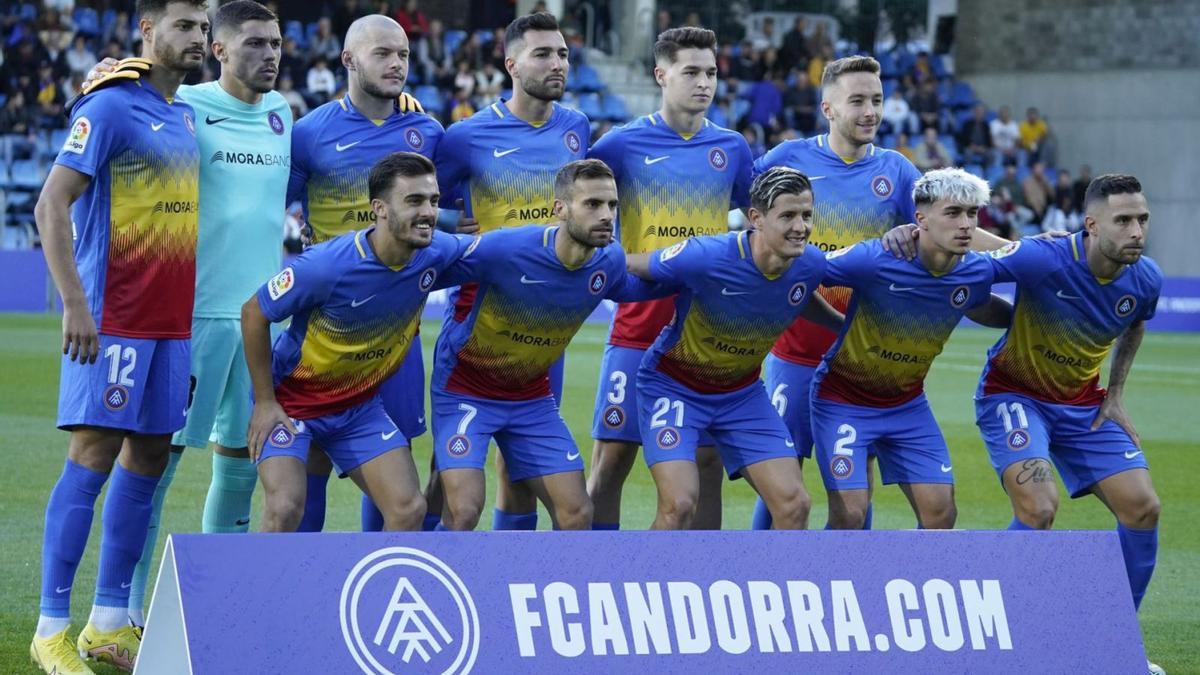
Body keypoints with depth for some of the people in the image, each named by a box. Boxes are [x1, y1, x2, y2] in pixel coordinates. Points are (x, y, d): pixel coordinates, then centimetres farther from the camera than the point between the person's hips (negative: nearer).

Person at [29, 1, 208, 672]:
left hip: (171, 321, 8)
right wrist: (75, 303, -21)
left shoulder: (186, 116, 15)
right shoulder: (110, 108, -10)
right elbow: (52, 204, -14)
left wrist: (190, 313, 15)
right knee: (93, 458, -9)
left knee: (148, 459, 9)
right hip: (113, 319, -8)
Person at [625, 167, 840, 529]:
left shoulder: (811, 265, -15)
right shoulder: (704, 256, -32)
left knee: (794, 504, -4)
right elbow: (626, 269, -15)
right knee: (679, 504, -20)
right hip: (673, 386, -5)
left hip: (742, 392, 5)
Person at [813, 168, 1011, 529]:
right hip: (843, 400, -5)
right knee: (849, 513, -12)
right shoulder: (874, 260, -28)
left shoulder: (977, 272, -11)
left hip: (907, 404, 5)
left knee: (940, 512, -2)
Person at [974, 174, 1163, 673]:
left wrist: (1115, 396, 9)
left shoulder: (1145, 280, -11)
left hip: (1083, 403, 6)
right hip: (1014, 394, -6)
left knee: (1142, 508, -3)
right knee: (1039, 507, -25)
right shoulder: (1044, 259, -30)